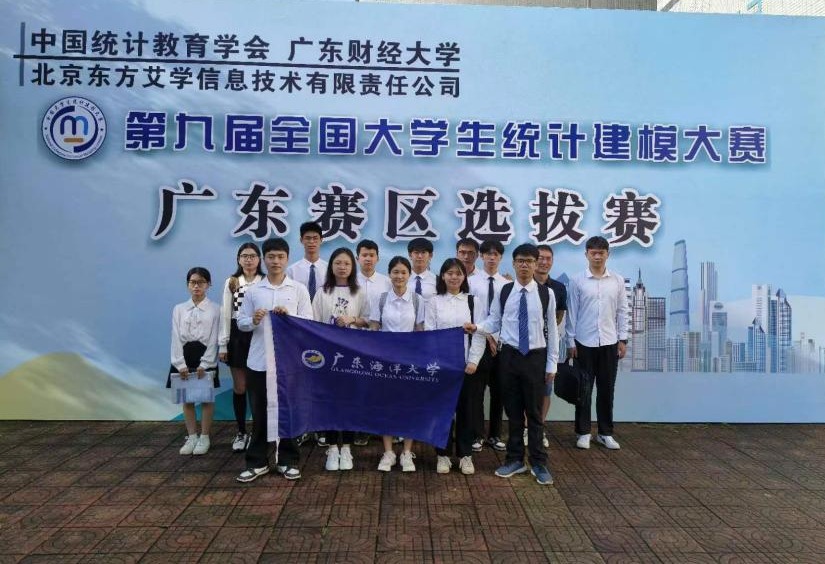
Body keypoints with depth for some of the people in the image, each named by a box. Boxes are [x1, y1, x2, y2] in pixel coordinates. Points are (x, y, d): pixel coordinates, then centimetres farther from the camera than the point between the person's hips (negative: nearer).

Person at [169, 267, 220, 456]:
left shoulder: (215, 309, -1)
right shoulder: (179, 309, 7)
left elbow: (214, 339, -6)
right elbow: (176, 338, 1)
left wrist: (204, 364, -13)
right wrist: (181, 364, -9)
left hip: (205, 357, -3)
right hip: (184, 357, 3)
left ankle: (204, 437, 14)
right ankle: (191, 437, 20)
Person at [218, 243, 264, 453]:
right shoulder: (231, 282, 7)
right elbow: (226, 315, 6)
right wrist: (223, 345, 2)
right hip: (238, 337, 2)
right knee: (239, 388, 8)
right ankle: (241, 433, 21)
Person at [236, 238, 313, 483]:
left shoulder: (299, 289, 1)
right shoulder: (253, 291, 5)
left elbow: (309, 323, -1)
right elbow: (240, 322, 8)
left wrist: (288, 316, -17)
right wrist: (253, 321, -13)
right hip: (258, 361, 1)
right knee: (259, 414, 9)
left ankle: (288, 461, 21)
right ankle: (257, 462, 21)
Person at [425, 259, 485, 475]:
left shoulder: (473, 302, 5)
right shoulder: (434, 302, 2)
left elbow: (479, 334, 1)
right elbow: (429, 334, -1)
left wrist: (474, 361, -8)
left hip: (466, 364, 1)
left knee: (465, 408, 7)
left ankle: (465, 455, 18)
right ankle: (443, 454, 17)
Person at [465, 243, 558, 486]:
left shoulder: (546, 294, -3)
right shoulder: (504, 292, 1)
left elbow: (551, 330, 0)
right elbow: (494, 322, 3)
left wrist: (551, 364, 0)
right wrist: (477, 327, -18)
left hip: (536, 357, -1)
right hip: (509, 356, 2)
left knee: (535, 413, 6)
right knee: (513, 411, 12)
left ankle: (539, 463, 21)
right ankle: (515, 459, 26)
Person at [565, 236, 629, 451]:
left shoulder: (617, 280, 3)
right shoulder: (577, 281, -3)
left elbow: (622, 311, 6)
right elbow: (572, 312, -2)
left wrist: (623, 339, 3)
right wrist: (570, 341, -4)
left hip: (609, 342, 2)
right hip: (584, 342, -2)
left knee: (607, 389, 9)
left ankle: (605, 433, 22)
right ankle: (583, 432, 18)